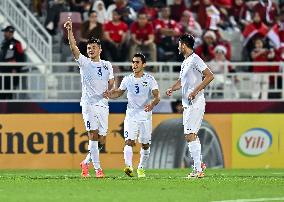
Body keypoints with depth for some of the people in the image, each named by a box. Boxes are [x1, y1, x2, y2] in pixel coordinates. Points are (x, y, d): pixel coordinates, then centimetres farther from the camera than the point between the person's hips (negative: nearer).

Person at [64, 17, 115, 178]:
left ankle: (86, 163, 22)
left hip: (103, 104, 4)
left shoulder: (107, 65, 14)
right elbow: (74, 47, -10)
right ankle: (98, 169, -12)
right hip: (89, 103, -4)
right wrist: (70, 31, -22)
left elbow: (111, 82, 18)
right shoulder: (84, 63, 4)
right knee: (93, 135, -12)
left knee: (101, 138, 3)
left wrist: (109, 90, -5)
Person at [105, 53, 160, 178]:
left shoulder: (150, 80, -3)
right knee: (129, 141, -17)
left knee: (145, 144, 7)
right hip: (131, 115, 1)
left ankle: (141, 168, 24)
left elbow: (157, 96, -12)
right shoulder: (127, 80, 6)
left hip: (146, 116, -1)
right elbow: (119, 92, 19)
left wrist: (152, 104, -33)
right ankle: (129, 166, -30)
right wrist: (110, 94, -2)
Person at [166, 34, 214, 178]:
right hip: (187, 105, 10)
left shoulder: (195, 60, -11)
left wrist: (196, 91, -22)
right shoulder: (185, 62, 18)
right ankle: (198, 167, 19)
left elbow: (210, 76, -18)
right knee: (192, 136, 14)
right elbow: (181, 81, 31)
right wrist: (172, 89, 11)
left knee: (190, 136, -14)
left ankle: (198, 170, -17)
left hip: (196, 103, -10)